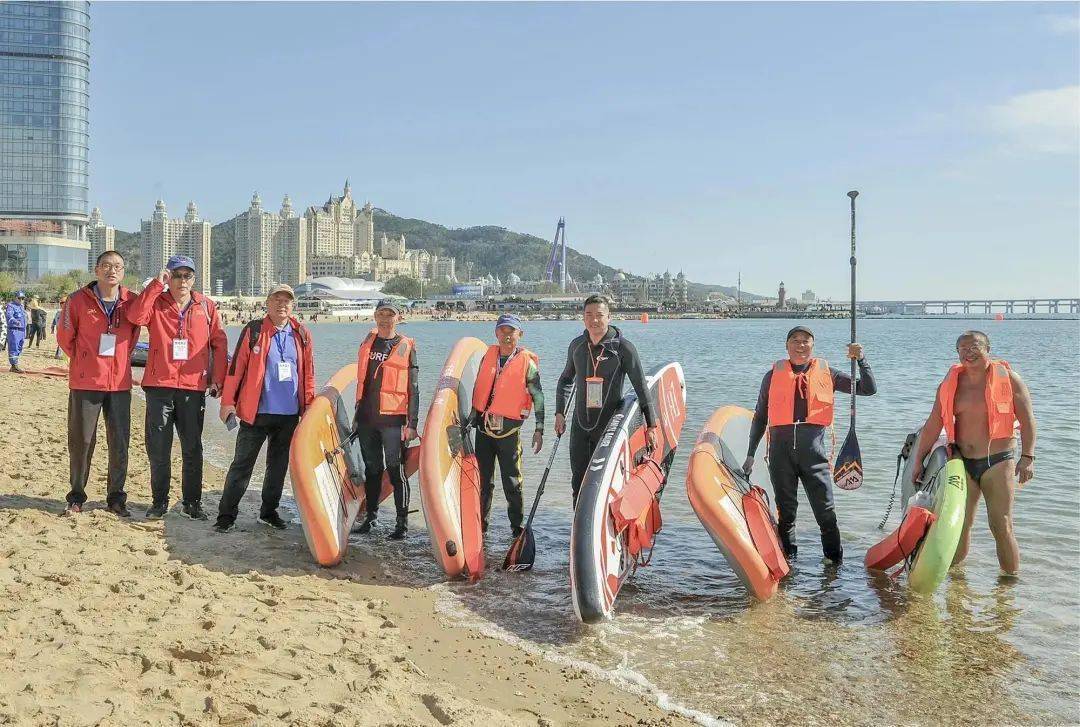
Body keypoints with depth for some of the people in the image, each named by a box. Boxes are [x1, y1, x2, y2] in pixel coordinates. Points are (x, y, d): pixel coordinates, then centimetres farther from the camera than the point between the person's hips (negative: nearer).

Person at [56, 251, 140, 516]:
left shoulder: (131, 302, 1)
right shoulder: (78, 300, -4)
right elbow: (65, 337, 7)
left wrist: (120, 360, 12)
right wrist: (85, 361, 10)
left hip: (120, 383, 2)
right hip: (85, 383, -2)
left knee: (120, 442, 6)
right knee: (81, 441, 6)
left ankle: (116, 497, 19)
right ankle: (76, 497, 20)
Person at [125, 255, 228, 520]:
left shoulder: (206, 306, 6)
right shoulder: (156, 302, 3)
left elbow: (219, 343, 8)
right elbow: (135, 316, -18)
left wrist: (217, 379, 3)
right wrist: (156, 284, -17)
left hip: (194, 388, 1)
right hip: (159, 386, -1)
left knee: (192, 449, 8)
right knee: (158, 449, 5)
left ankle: (192, 502, 18)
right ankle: (159, 501, 18)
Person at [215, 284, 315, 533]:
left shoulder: (301, 334, 7)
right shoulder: (253, 331, -3)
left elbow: (308, 372, 12)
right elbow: (236, 366, -4)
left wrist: (309, 404, 8)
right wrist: (227, 401, -8)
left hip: (289, 414, 4)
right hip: (256, 412, -4)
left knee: (279, 465, 13)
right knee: (242, 464, 0)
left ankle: (269, 512, 27)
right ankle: (226, 515, 6)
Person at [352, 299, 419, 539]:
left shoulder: (406, 347, -1)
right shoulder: (367, 344, 13)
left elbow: (413, 389, -3)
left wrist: (412, 424, -9)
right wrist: (357, 416, 19)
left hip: (393, 420, -5)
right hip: (367, 418, 5)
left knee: (395, 470, -2)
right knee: (372, 468, 12)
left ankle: (402, 522, 5)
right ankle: (371, 516, 23)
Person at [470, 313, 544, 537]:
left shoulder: (527, 362, -4)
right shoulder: (488, 356, 9)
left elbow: (538, 397, -3)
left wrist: (539, 429, -6)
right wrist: (472, 418, 16)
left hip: (508, 428, -4)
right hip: (483, 426, 4)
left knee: (512, 481, 0)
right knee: (483, 479, 12)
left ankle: (517, 526, 11)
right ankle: (480, 523, 22)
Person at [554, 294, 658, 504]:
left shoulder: (623, 348, -9)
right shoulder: (577, 346, 6)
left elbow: (641, 388, -8)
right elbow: (566, 380, 22)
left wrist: (651, 426, -10)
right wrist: (560, 413, 14)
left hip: (610, 425, -5)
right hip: (580, 424, 5)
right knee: (579, 480, 7)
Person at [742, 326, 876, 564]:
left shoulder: (826, 373, 11)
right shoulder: (773, 375, 11)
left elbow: (869, 389, 11)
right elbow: (760, 417, 16)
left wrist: (861, 360, -4)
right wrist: (750, 455, 14)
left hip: (813, 448, -1)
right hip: (781, 448, 1)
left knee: (825, 509, -1)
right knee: (785, 510, 8)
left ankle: (835, 558, 14)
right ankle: (788, 558, 20)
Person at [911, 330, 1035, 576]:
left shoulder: (1008, 378, -4)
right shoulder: (950, 384, 6)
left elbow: (1027, 420, -6)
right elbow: (933, 425, 7)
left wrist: (1027, 457, -15)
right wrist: (918, 461, 6)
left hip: (998, 462, -4)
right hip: (962, 463, 4)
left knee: (1001, 526, -5)